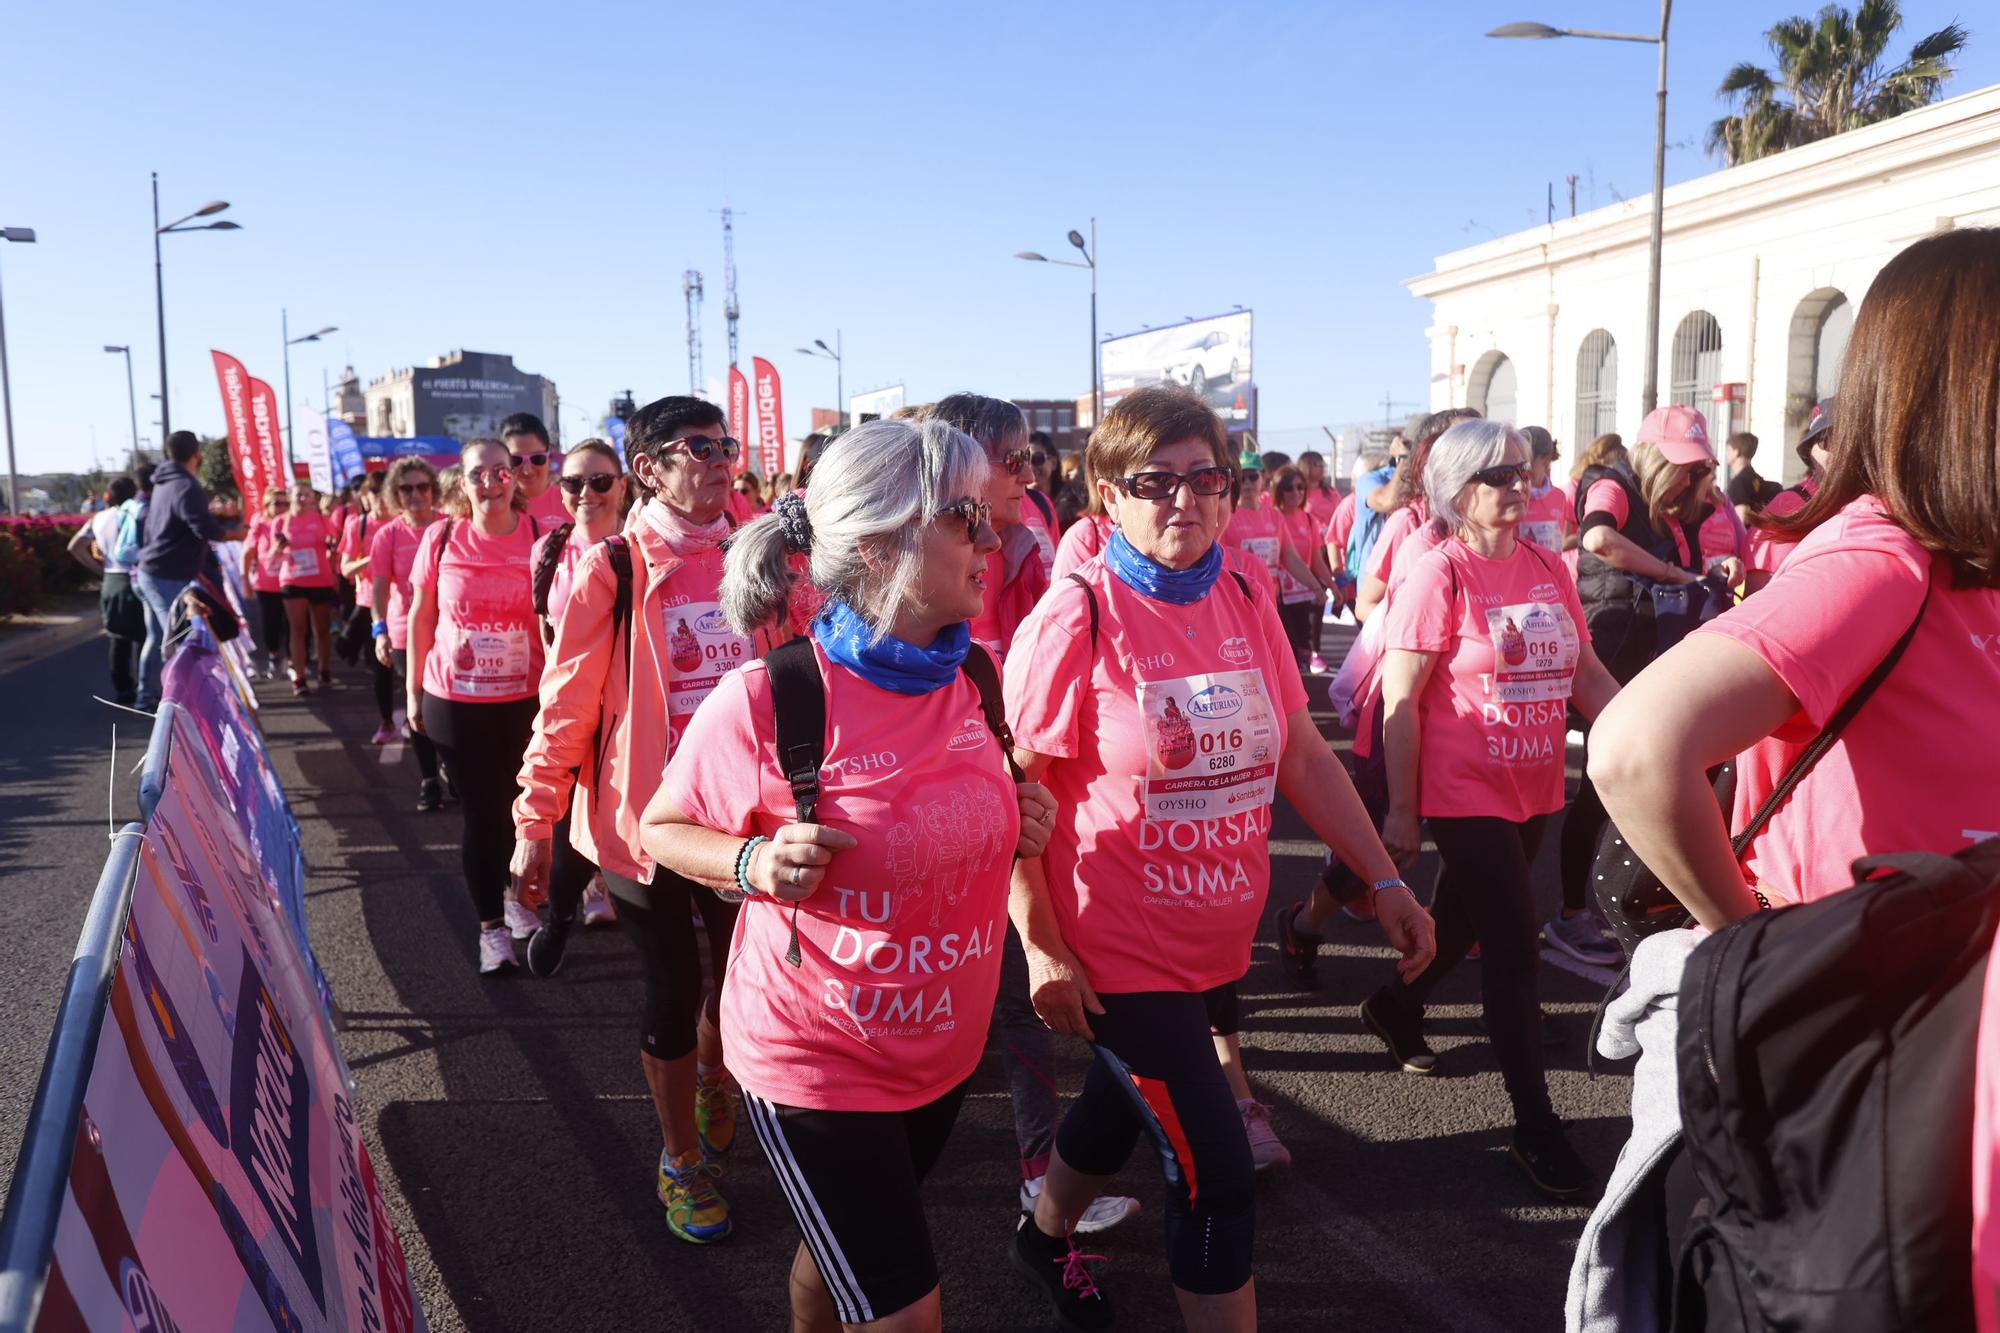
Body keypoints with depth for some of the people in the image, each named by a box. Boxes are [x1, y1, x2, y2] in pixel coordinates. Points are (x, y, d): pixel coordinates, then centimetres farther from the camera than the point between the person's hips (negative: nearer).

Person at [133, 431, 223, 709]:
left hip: (152, 571, 10)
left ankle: (147, 697, 24)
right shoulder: (186, 487, -19)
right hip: (169, 578, -10)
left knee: (157, 637, 16)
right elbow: (206, 529, -28)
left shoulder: (165, 483, 12)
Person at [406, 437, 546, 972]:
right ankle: (491, 925, 19)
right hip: (454, 701, 0)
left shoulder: (539, 536, -7)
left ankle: (513, 894, 39)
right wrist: (413, 692, 6)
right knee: (481, 810, 6)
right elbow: (420, 619, 5)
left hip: (525, 701, 0)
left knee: (520, 804, 14)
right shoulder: (442, 537, -5)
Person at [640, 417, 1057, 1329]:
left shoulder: (979, 675, -7)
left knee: (842, 1256, 28)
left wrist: (1025, 828, -9)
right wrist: (754, 864, -27)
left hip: (947, 1046, 6)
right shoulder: (769, 698, -24)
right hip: (812, 1057, -6)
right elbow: (661, 828, -9)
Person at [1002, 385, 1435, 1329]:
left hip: (1215, 943, 6)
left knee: (1121, 1106, 26)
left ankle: (1047, 1237, 55)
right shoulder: (1077, 619, -17)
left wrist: (1386, 882, 5)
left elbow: (1305, 760, 7)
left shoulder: (1245, 607, 1)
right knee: (1216, 1175, -3)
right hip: (1117, 953, -6)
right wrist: (1040, 946, -18)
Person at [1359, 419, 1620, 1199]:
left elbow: (1585, 672, 9)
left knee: (1464, 922, 22)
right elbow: (1401, 698, -14)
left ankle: (1395, 1005, 48)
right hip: (1466, 793, -6)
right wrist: (1400, 810, -14)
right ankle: (1535, 1126, 9)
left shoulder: (1547, 566, 4)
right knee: (1515, 950, -3)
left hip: (1534, 790, 6)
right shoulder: (1440, 574, -14)